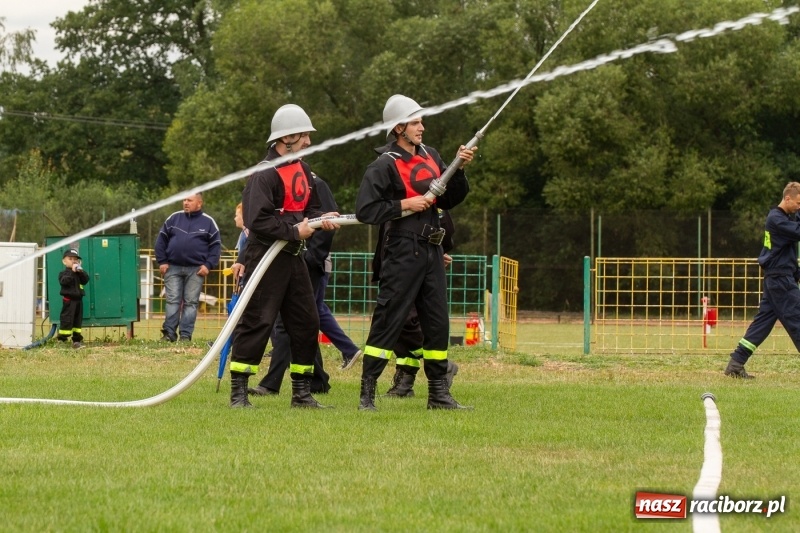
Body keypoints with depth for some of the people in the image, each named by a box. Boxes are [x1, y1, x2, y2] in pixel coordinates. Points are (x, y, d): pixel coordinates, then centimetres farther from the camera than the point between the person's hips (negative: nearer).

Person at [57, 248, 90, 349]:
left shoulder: (79, 273, 14)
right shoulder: (64, 273, -4)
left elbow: (86, 280, 1)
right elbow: (64, 281, -23)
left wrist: (81, 272, -13)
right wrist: (72, 272, -24)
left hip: (78, 299, 6)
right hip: (69, 300, -6)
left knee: (78, 320, 9)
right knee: (67, 320, -9)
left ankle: (77, 340, 14)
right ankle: (62, 340, -6)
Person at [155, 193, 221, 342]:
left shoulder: (208, 222, 4)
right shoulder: (174, 218, 7)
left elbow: (215, 245, 5)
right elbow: (161, 240, 10)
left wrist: (208, 265, -6)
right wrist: (162, 261, 1)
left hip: (196, 270, -1)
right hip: (173, 268, 1)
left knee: (191, 303, -1)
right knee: (172, 301, -2)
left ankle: (186, 335, 0)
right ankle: (169, 333, -3)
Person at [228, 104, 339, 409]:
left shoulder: (302, 169, 14)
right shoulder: (265, 174, -16)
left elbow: (309, 206, 24)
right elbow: (257, 221, -23)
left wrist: (322, 219, 2)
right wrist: (294, 230, -19)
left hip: (293, 257, 9)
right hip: (266, 257, -9)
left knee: (306, 323, 10)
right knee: (257, 322, -9)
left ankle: (302, 392, 17)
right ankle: (238, 392, -5)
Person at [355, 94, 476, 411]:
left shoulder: (430, 157, 14)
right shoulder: (385, 165, -8)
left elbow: (450, 200, 15)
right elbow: (365, 210, -15)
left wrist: (459, 170, 1)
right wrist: (404, 205, -17)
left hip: (431, 253, 7)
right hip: (402, 252, -7)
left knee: (438, 324, 10)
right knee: (388, 322, -7)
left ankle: (438, 394, 18)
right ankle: (367, 393, -4)